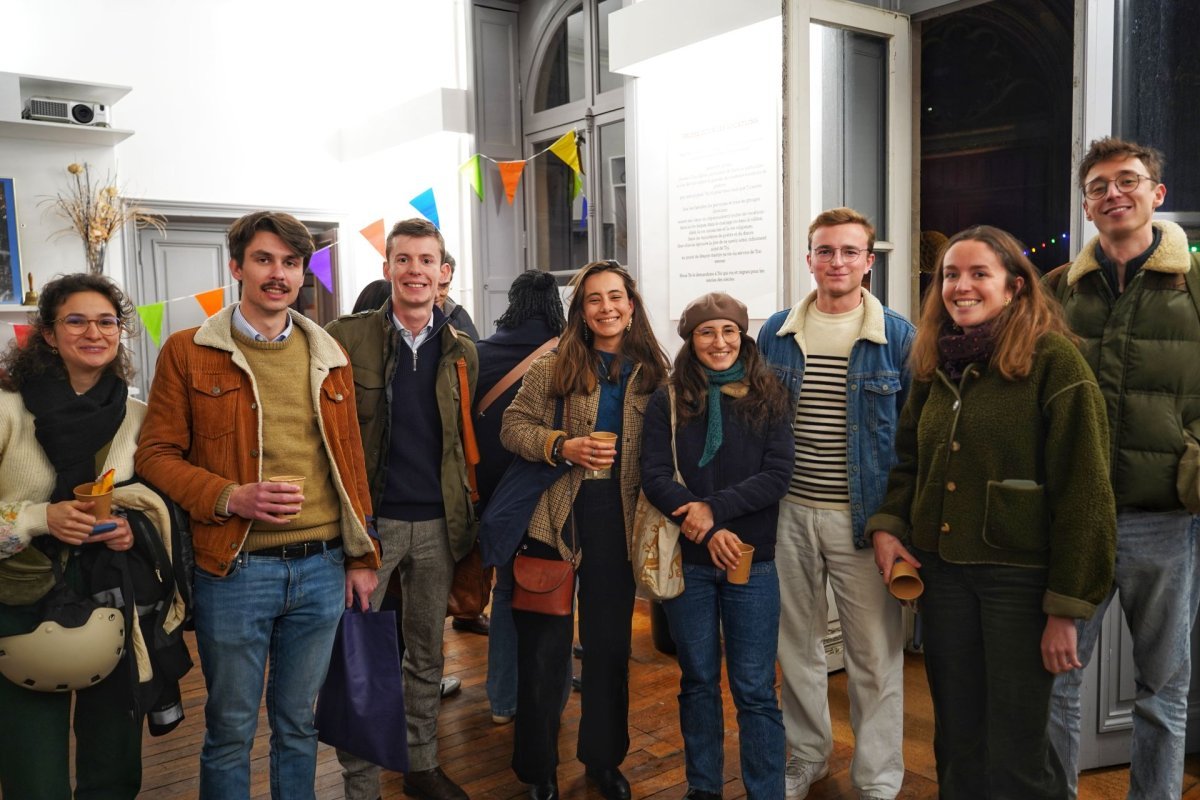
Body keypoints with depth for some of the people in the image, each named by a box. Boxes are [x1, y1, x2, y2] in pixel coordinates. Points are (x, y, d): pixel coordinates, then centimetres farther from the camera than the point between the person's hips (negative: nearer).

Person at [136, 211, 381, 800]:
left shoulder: (328, 355, 9)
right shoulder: (188, 351, -1)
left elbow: (349, 460, 11)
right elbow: (156, 454, -2)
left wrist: (361, 557, 9)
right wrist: (230, 496, -18)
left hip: (321, 569, 3)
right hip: (234, 571, -3)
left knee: (297, 724, 18)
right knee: (230, 731, 12)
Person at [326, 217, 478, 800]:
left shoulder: (461, 352, 5)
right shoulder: (346, 338, -5)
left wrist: (470, 520, 7)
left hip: (438, 524, 3)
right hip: (368, 519, -3)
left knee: (426, 654, 16)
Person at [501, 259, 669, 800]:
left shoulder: (653, 371, 4)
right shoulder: (553, 366, -2)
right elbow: (513, 426, -3)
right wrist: (562, 445, -19)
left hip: (619, 521, 2)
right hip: (557, 516, -2)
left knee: (611, 643, 14)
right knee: (544, 644, 8)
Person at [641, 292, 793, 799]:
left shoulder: (770, 399, 2)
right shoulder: (668, 401, 2)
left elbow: (778, 474, -7)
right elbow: (653, 476, -6)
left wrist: (715, 508, -18)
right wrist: (706, 530, -18)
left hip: (753, 562, -1)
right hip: (687, 561, 1)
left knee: (755, 690, 3)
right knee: (698, 681, 14)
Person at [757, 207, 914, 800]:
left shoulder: (898, 338, -2)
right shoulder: (776, 334, 5)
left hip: (864, 517, -2)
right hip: (789, 512, 3)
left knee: (875, 652, 5)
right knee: (797, 644, 15)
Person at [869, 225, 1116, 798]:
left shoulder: (1053, 360, -11)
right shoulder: (935, 363, 8)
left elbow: (1083, 492, -13)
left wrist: (1067, 605, -14)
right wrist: (887, 524, 0)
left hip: (1019, 575, -5)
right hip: (941, 569, 6)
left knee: (1015, 752, 6)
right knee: (956, 740, 17)